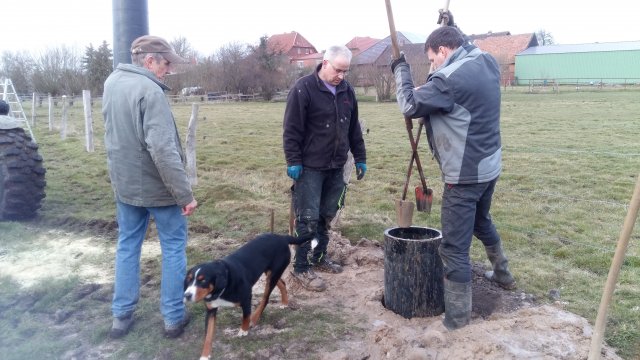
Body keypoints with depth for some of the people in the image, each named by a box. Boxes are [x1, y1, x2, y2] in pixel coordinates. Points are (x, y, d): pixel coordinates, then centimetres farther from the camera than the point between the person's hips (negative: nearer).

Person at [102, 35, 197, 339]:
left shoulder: (111, 82, 4)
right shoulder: (150, 91, -23)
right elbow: (163, 150, -28)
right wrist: (184, 193, -24)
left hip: (124, 184, 7)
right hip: (158, 187, -7)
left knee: (127, 246, 17)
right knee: (173, 248, 8)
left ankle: (121, 316, 26)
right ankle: (173, 317, 17)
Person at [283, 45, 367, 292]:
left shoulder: (346, 91, 9)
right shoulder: (303, 89, -11)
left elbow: (354, 128, 16)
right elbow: (291, 130, -12)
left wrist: (360, 158, 15)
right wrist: (293, 161, -15)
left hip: (336, 167, 6)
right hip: (310, 167, -6)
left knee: (327, 216, 14)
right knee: (308, 218, -3)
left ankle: (319, 257, 30)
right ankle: (301, 268, 7)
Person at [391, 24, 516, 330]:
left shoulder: (449, 77, -23)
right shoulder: (487, 63, 4)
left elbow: (410, 106, -15)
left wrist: (401, 70, -1)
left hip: (464, 175, -9)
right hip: (489, 166, 10)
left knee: (454, 247, 0)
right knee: (482, 222, 32)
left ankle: (458, 315, 10)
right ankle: (502, 274, 52)